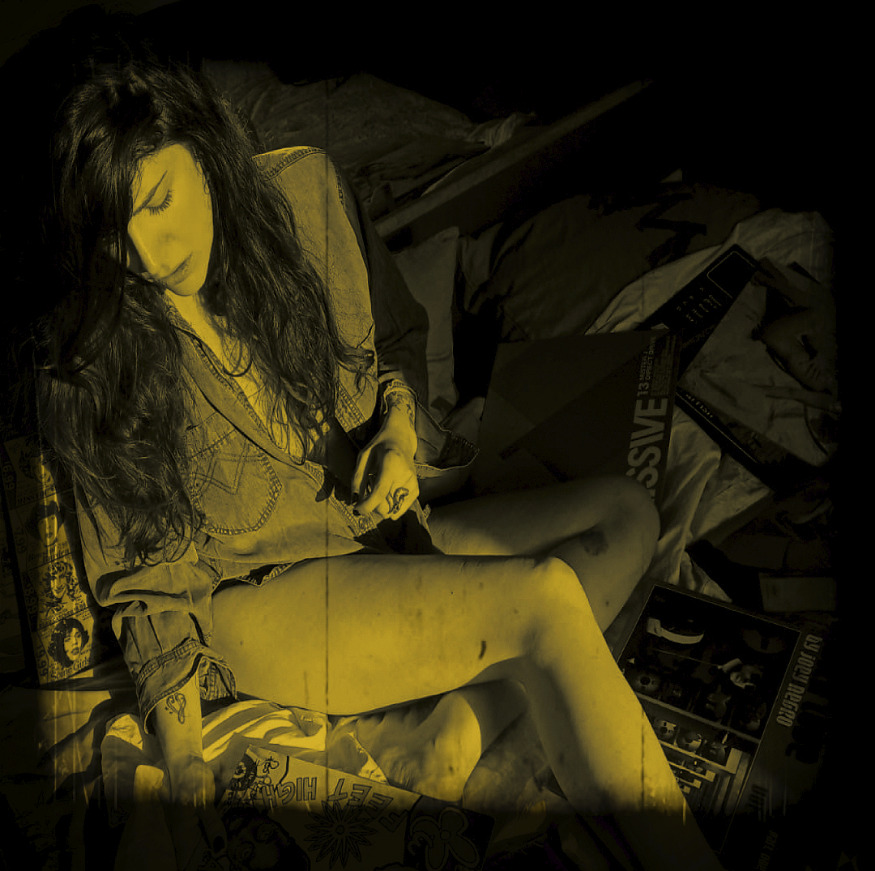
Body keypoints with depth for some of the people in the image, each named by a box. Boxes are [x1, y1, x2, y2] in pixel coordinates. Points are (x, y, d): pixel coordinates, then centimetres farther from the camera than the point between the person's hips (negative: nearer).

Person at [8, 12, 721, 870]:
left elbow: (398, 334, 11)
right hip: (251, 603, -5)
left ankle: (464, 728, -19)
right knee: (545, 598, -27)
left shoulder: (302, 194, -8)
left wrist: (400, 423, -11)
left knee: (625, 514, -6)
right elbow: (143, 568, -4)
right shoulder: (84, 357, -14)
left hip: (383, 537, 6)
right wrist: (182, 752, -9)